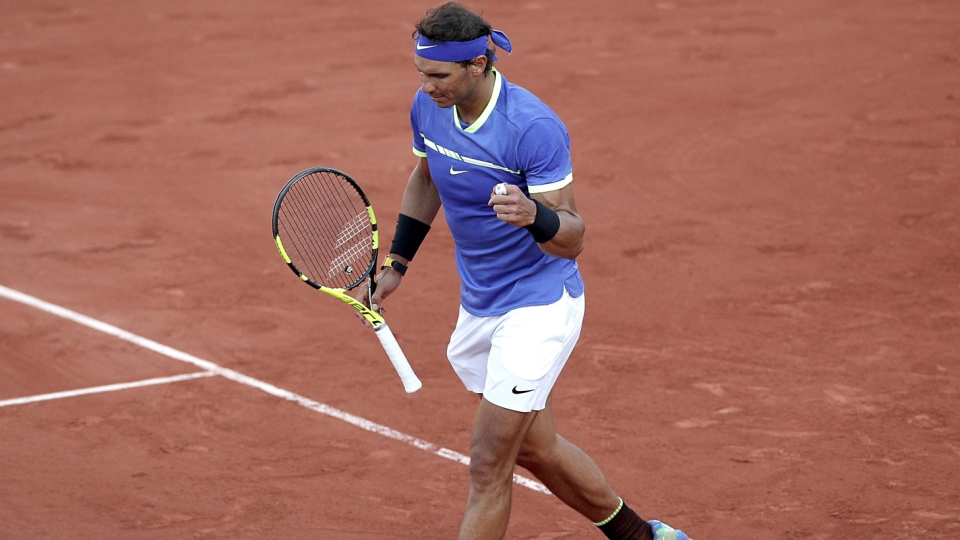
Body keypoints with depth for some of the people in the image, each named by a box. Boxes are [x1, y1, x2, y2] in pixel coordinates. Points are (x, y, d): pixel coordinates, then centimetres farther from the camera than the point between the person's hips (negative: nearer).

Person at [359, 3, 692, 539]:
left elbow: (573, 241, -24)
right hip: (478, 307, 8)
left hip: (539, 302, -8)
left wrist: (534, 215, -45)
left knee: (489, 464, -10)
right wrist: (396, 264, 17)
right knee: (536, 448, 19)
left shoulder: (534, 127, -26)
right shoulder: (428, 107, -5)